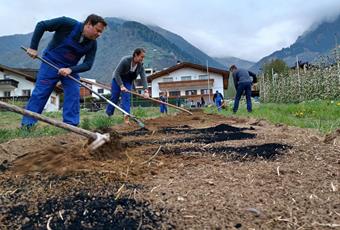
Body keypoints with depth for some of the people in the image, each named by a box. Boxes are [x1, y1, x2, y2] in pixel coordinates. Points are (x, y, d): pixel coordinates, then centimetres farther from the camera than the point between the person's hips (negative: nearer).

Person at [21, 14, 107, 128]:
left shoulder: (92, 44, -11)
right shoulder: (68, 24, -22)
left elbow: (87, 64, -12)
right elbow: (41, 25, -14)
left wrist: (70, 69, -28)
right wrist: (33, 47, -16)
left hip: (70, 69, 4)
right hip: (51, 63, -3)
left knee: (74, 95, -8)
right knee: (40, 93, -4)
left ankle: (71, 125, -1)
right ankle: (26, 124, 3)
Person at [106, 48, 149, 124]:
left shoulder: (140, 65, -16)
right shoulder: (125, 60, -29)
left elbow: (143, 78, -19)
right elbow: (117, 73, -27)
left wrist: (146, 91, -32)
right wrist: (121, 86, -32)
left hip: (128, 82, 3)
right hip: (117, 80, -3)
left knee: (126, 98, -10)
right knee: (114, 98, 1)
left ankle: (126, 117, -16)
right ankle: (108, 115, 18)